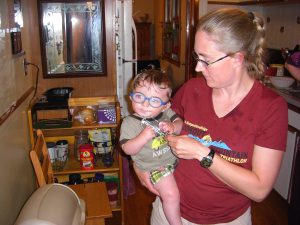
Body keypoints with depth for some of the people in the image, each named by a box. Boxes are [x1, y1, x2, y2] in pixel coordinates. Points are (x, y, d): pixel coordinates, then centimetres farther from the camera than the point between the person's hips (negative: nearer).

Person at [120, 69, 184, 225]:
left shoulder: (167, 113, -4)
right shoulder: (129, 123, -15)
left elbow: (180, 123, 1)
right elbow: (127, 149, -17)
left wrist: (173, 127, -22)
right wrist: (143, 137, -33)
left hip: (176, 158, 5)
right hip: (155, 167, -5)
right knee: (171, 195, -16)